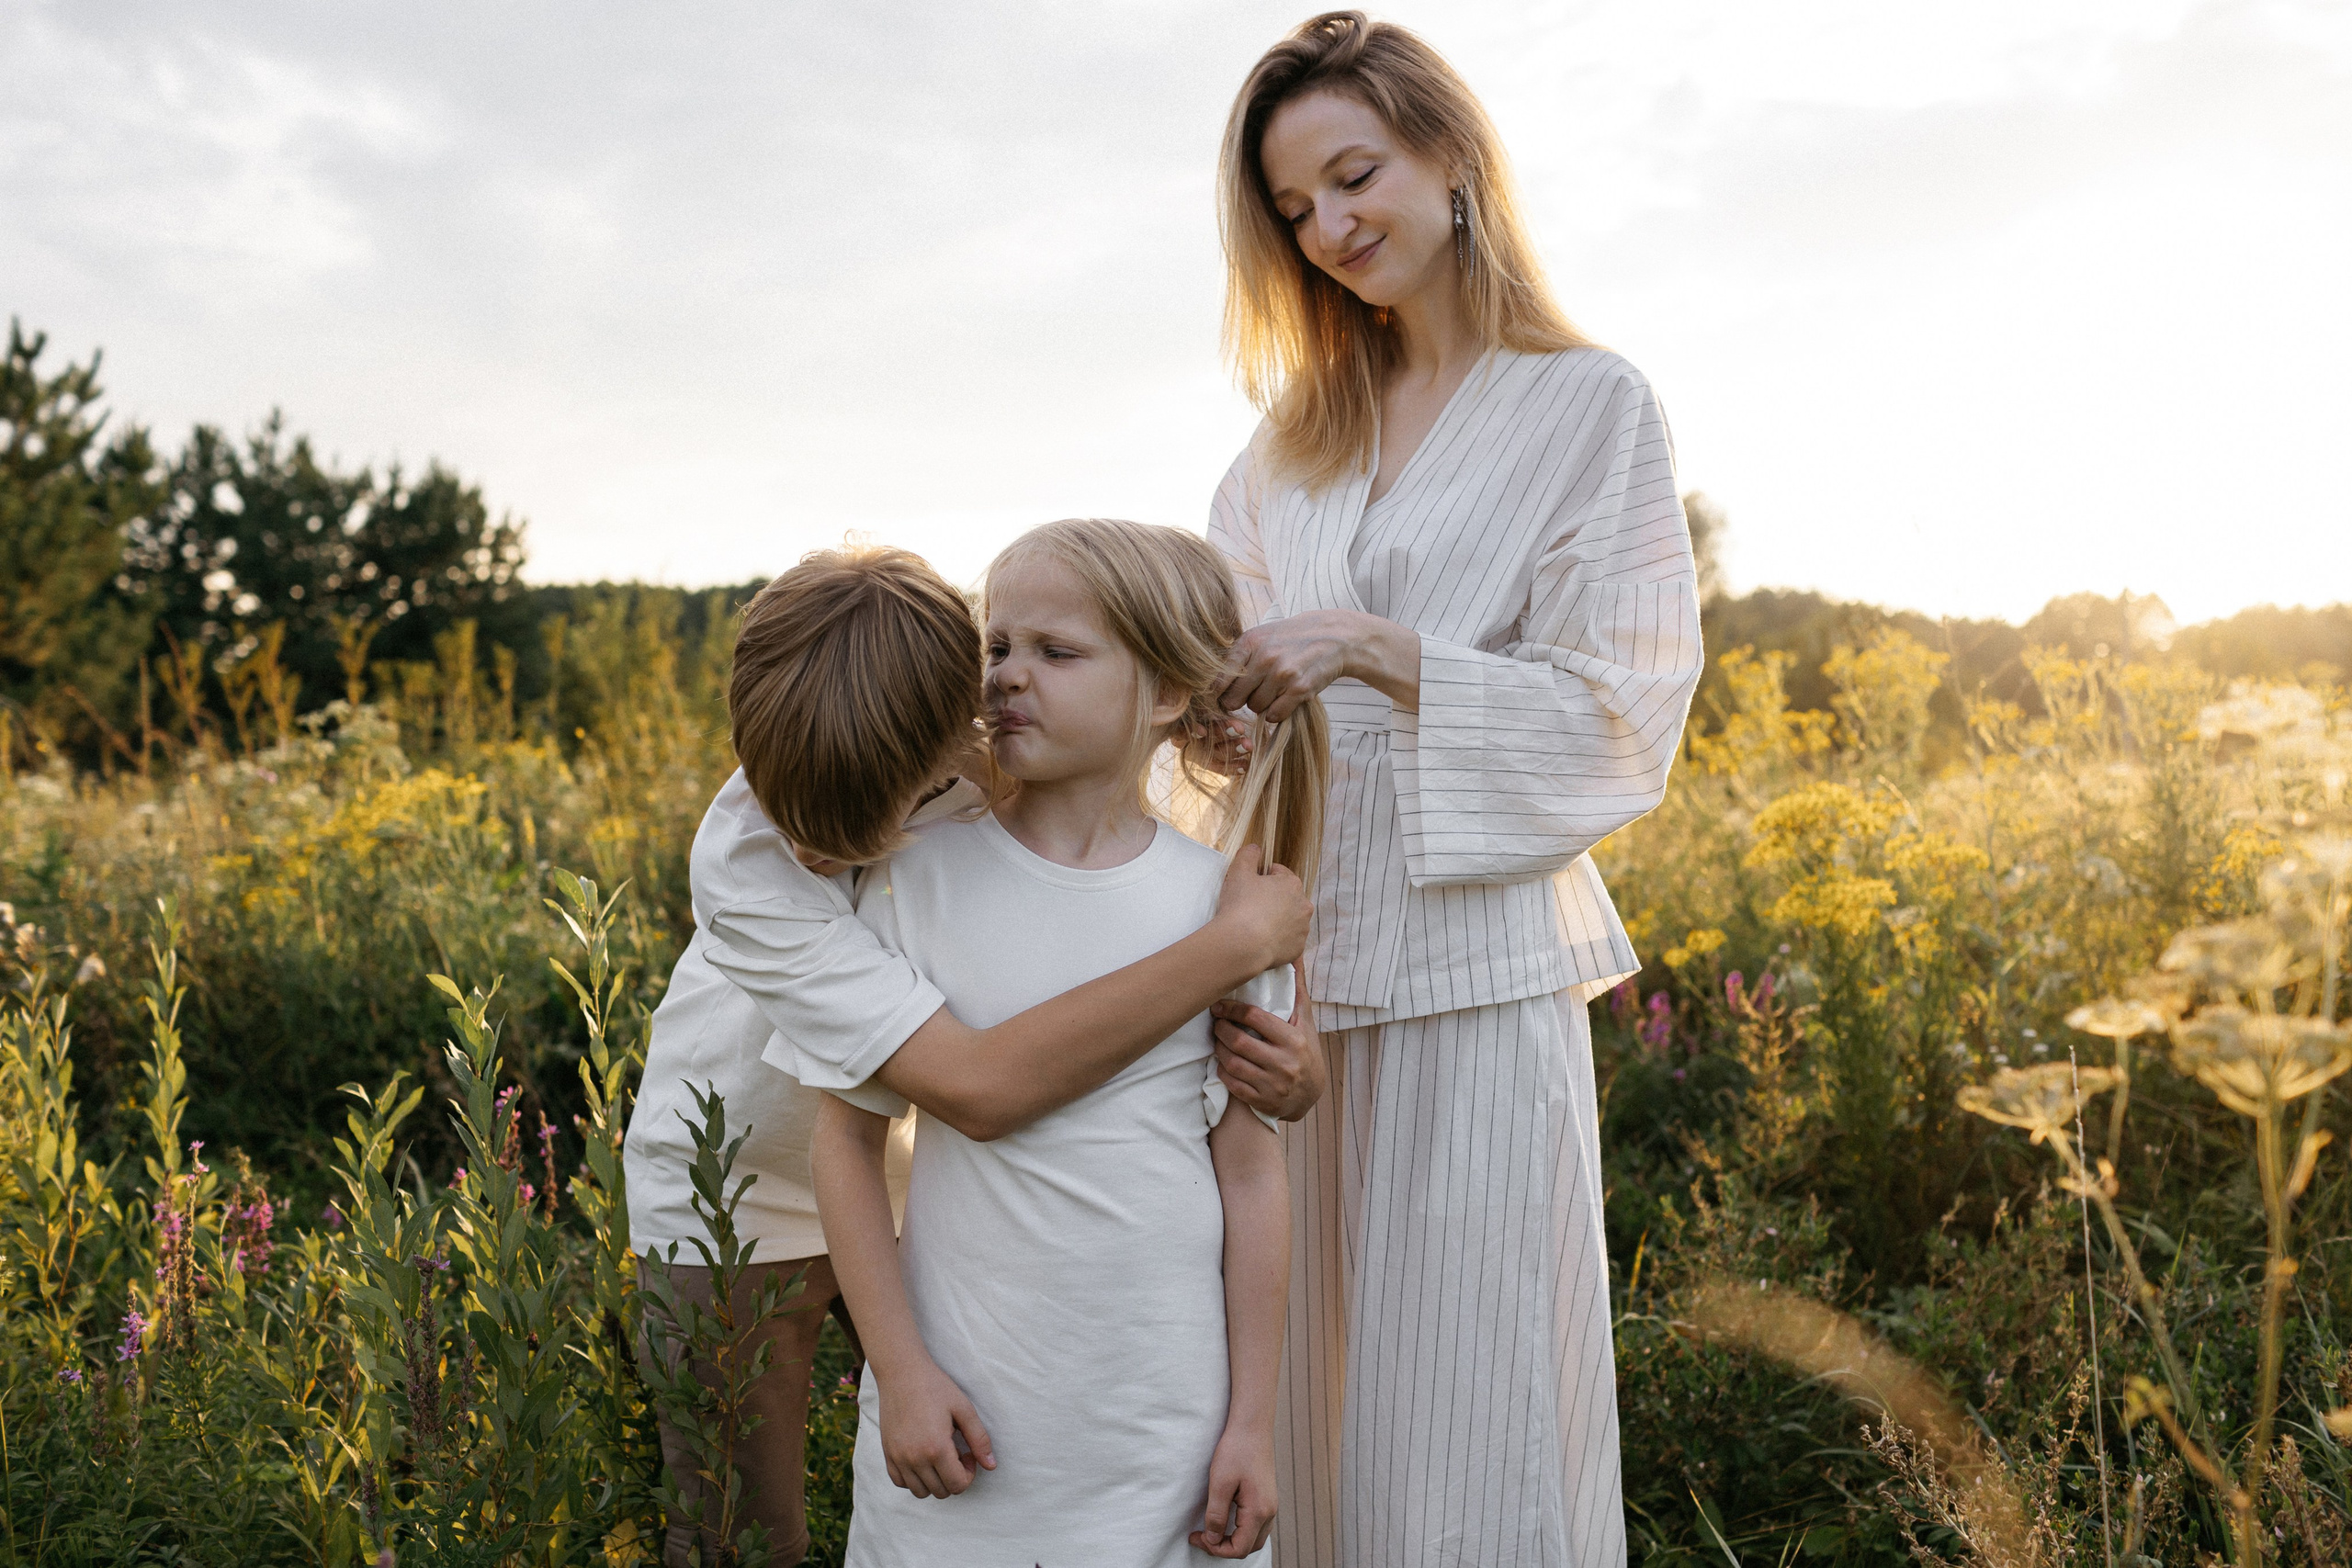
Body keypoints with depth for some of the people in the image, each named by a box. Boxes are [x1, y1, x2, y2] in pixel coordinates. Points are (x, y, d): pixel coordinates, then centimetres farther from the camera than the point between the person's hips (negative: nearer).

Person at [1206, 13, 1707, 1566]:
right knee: (1309, 1401, 10)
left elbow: (1621, 709, -6)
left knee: (1467, 1406, 0)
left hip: (1474, 966, -5)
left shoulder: (1590, 405, 1)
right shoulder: (1293, 440, 17)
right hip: (1294, 960, 5)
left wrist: (1377, 648, -16)